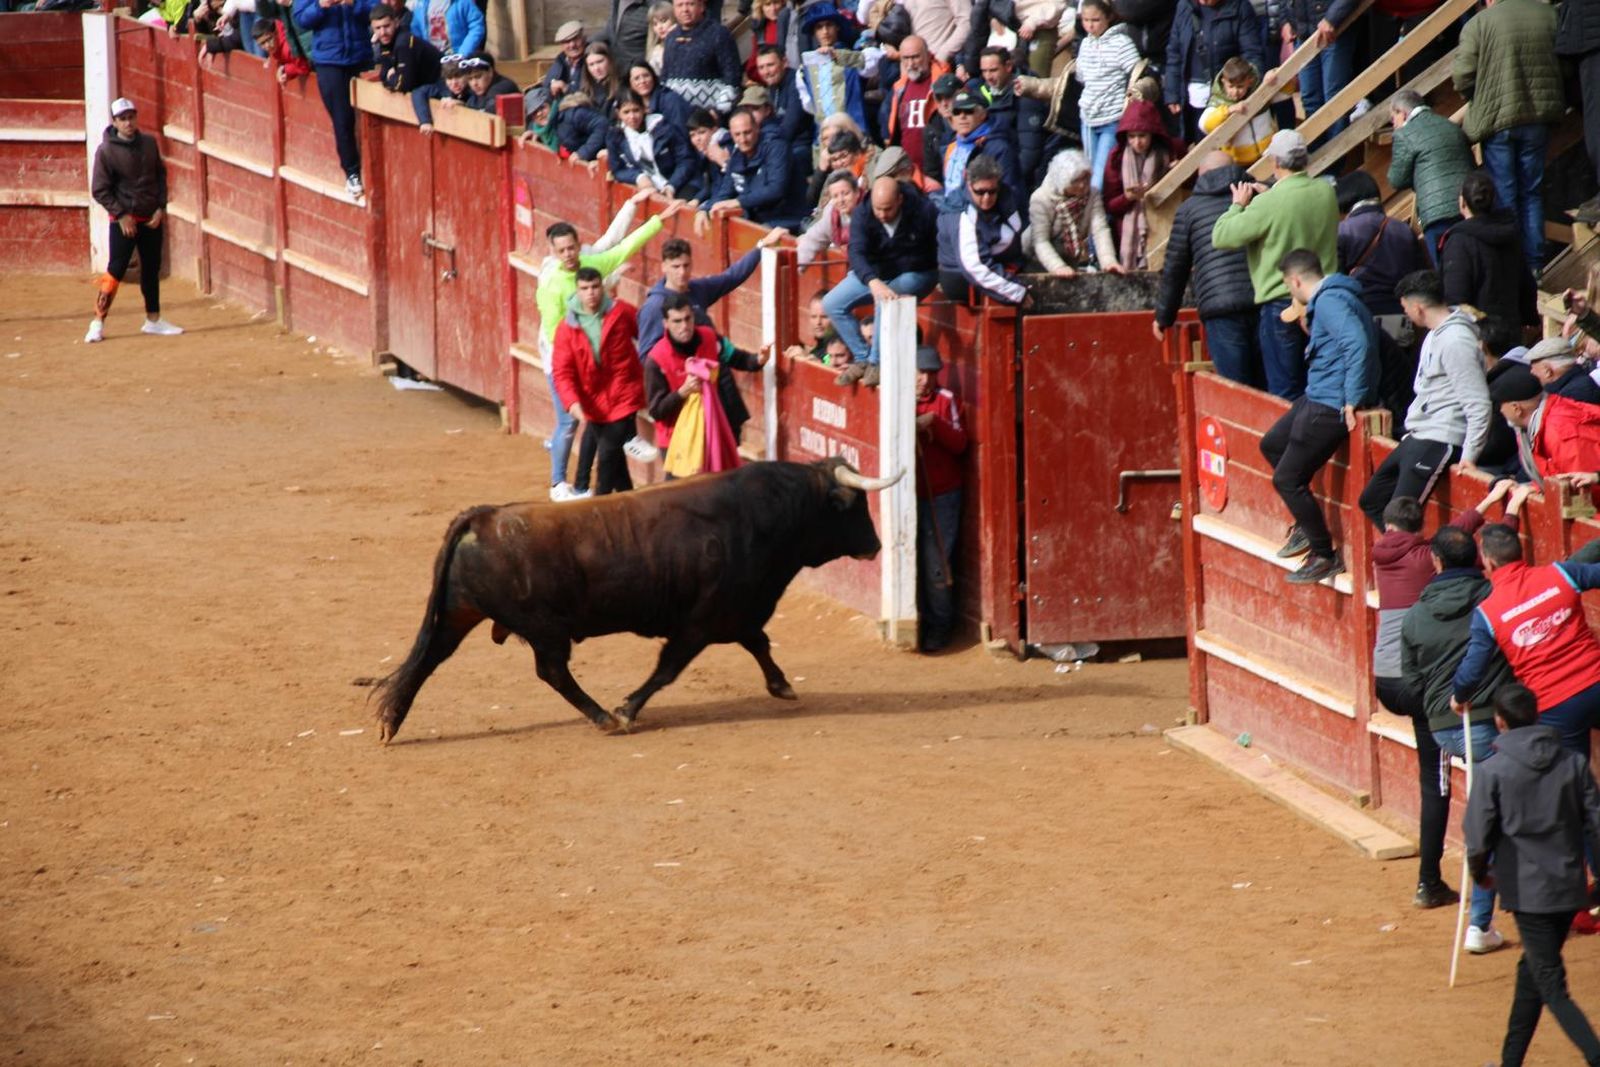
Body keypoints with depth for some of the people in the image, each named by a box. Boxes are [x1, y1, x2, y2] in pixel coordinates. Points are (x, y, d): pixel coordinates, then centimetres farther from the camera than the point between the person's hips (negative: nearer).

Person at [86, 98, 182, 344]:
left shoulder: (149, 143, 3)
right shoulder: (106, 150, -11)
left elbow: (161, 175, 11)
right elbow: (100, 190, -10)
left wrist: (161, 208, 0)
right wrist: (121, 215, -15)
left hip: (152, 219, 5)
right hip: (124, 220, -5)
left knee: (152, 269, 11)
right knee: (116, 270, -10)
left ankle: (153, 320, 22)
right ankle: (98, 323, -7)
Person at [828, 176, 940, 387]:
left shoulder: (924, 211, -22)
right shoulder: (863, 214, -17)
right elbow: (857, 253, -30)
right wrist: (873, 282, -48)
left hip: (915, 274, -5)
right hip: (875, 273, 5)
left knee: (886, 301, -35)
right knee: (832, 304, -9)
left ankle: (877, 362, -22)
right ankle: (862, 359, -4)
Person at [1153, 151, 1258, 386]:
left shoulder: (1189, 208, 10)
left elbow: (1175, 268, 13)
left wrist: (1163, 316, 23)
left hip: (1220, 309, -2)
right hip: (1263, 303, 2)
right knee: (1264, 386, 8)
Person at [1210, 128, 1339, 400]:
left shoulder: (1269, 204, -20)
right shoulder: (1327, 192, 0)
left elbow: (1222, 237, -16)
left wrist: (1238, 205, 0)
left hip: (1281, 301, -6)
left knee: (1285, 390, 0)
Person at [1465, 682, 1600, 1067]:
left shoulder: (1494, 772, -11)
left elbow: (1478, 837, -9)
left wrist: (1480, 874, 12)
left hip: (1527, 890, -5)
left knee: (1552, 989, -4)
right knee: (1531, 972, 21)